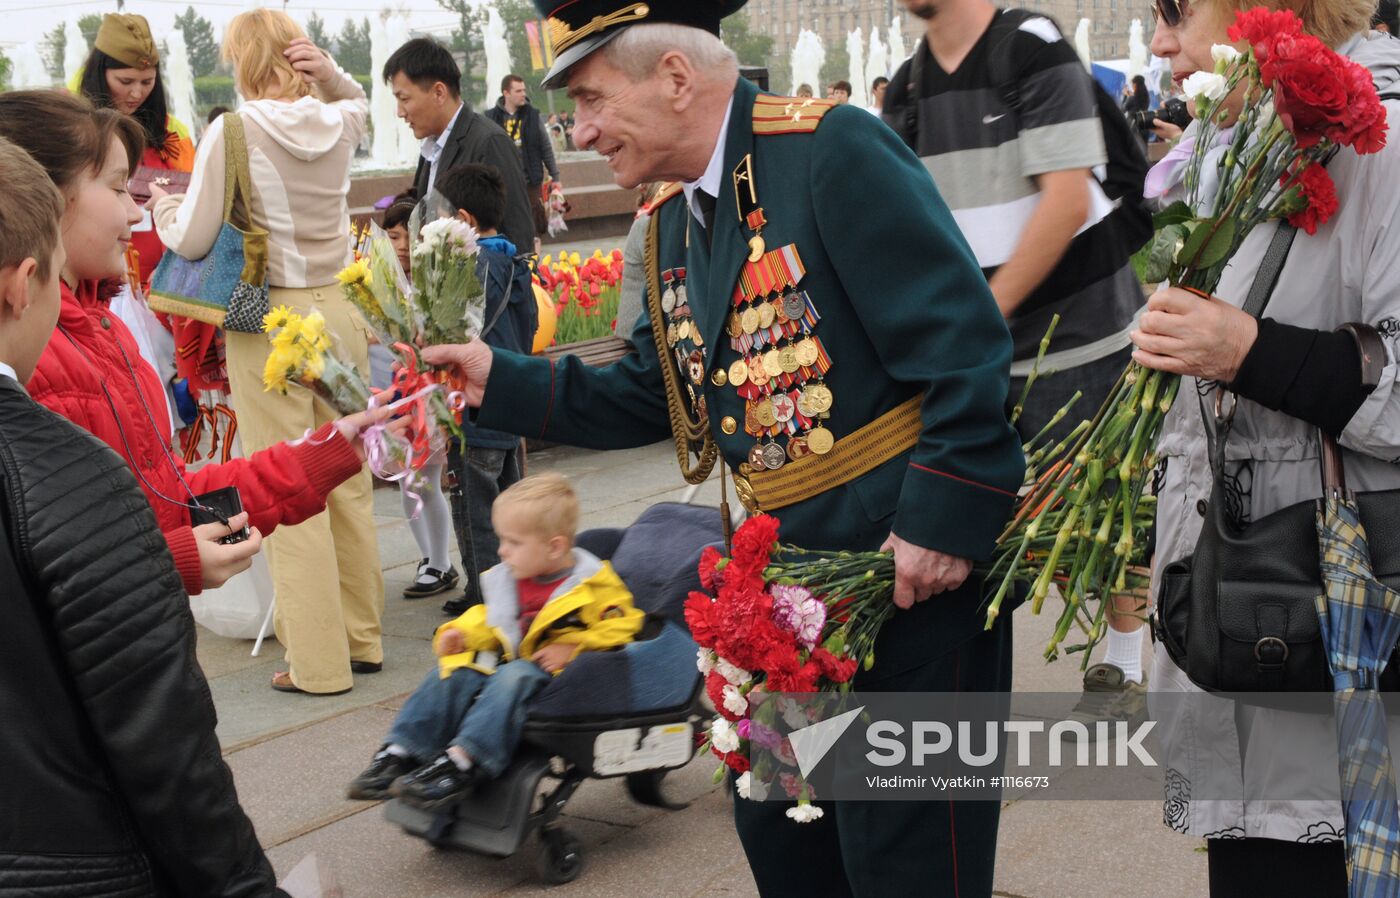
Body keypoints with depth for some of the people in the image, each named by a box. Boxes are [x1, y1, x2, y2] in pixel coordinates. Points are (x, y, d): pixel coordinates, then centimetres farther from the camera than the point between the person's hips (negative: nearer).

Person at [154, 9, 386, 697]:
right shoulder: (338, 123, 3)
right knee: (348, 480, 14)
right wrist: (329, 72, 9)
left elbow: (191, 240, -9)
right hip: (338, 311, 5)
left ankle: (319, 663, 7)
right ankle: (363, 639, 26)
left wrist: (162, 206, 12)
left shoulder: (235, 130, -11)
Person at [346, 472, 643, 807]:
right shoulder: (506, 579, 9)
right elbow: (490, 620, 24)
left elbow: (620, 625, -8)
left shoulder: (593, 585, -10)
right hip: (507, 660, 7)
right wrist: (462, 633, 4)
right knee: (450, 674, -15)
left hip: (556, 672, -7)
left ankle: (461, 762, -44)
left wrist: (571, 648, -19)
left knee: (513, 678, -36)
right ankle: (401, 752, -19)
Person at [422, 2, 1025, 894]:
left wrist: (944, 523, -23)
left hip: (916, 554, -8)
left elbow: (964, 339, -21)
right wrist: (501, 382, 5)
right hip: (790, 568, 8)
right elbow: (652, 397, 14)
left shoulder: (832, 150, -17)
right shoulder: (673, 221, 10)